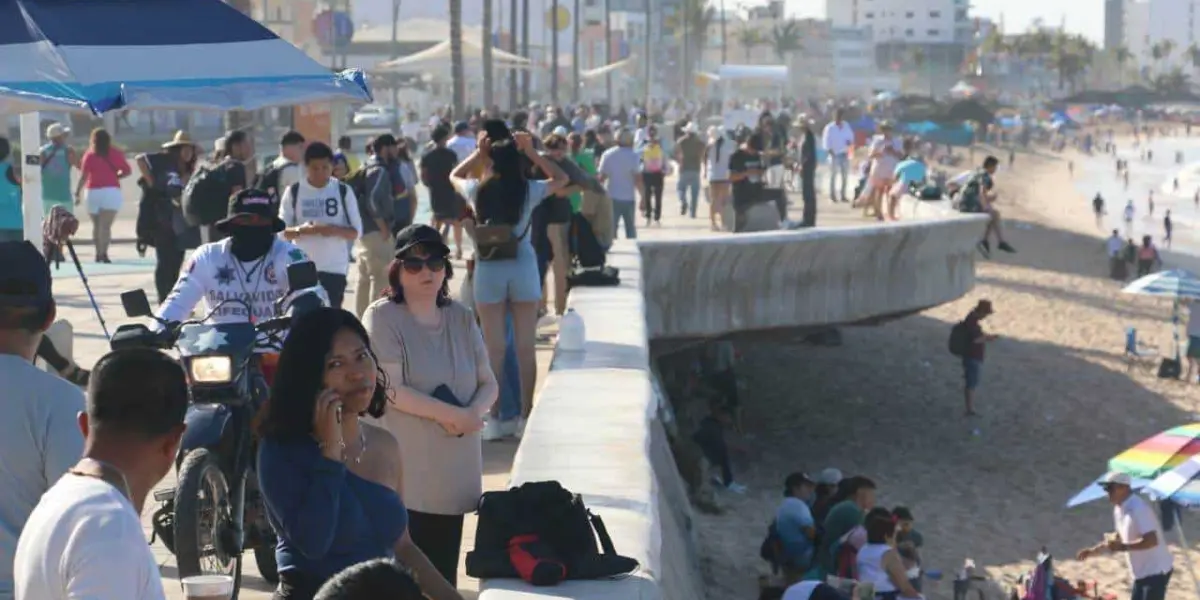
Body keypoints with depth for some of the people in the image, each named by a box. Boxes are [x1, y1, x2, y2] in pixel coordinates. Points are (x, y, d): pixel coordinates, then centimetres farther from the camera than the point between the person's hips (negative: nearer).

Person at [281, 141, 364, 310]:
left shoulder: (343, 191, 2)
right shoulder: (294, 191, 2)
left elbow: (356, 231, 2)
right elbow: (282, 231, 1)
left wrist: (336, 230, -19)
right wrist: (301, 230, -20)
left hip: (335, 267, 0)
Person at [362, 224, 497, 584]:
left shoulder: (461, 318, 11)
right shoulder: (382, 317, -7)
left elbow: (489, 384, 9)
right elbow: (391, 390, -16)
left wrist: (473, 413, -13)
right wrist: (452, 414, -18)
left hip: (453, 472, 6)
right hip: (404, 476, -6)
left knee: (443, 579, 10)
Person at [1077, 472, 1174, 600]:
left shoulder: (1138, 508, -23)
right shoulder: (1119, 509, 9)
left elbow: (1151, 540, -30)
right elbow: (1119, 537, 23)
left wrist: (1123, 547, -32)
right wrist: (1093, 551, 15)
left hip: (1156, 570, -10)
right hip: (1142, 572, 10)